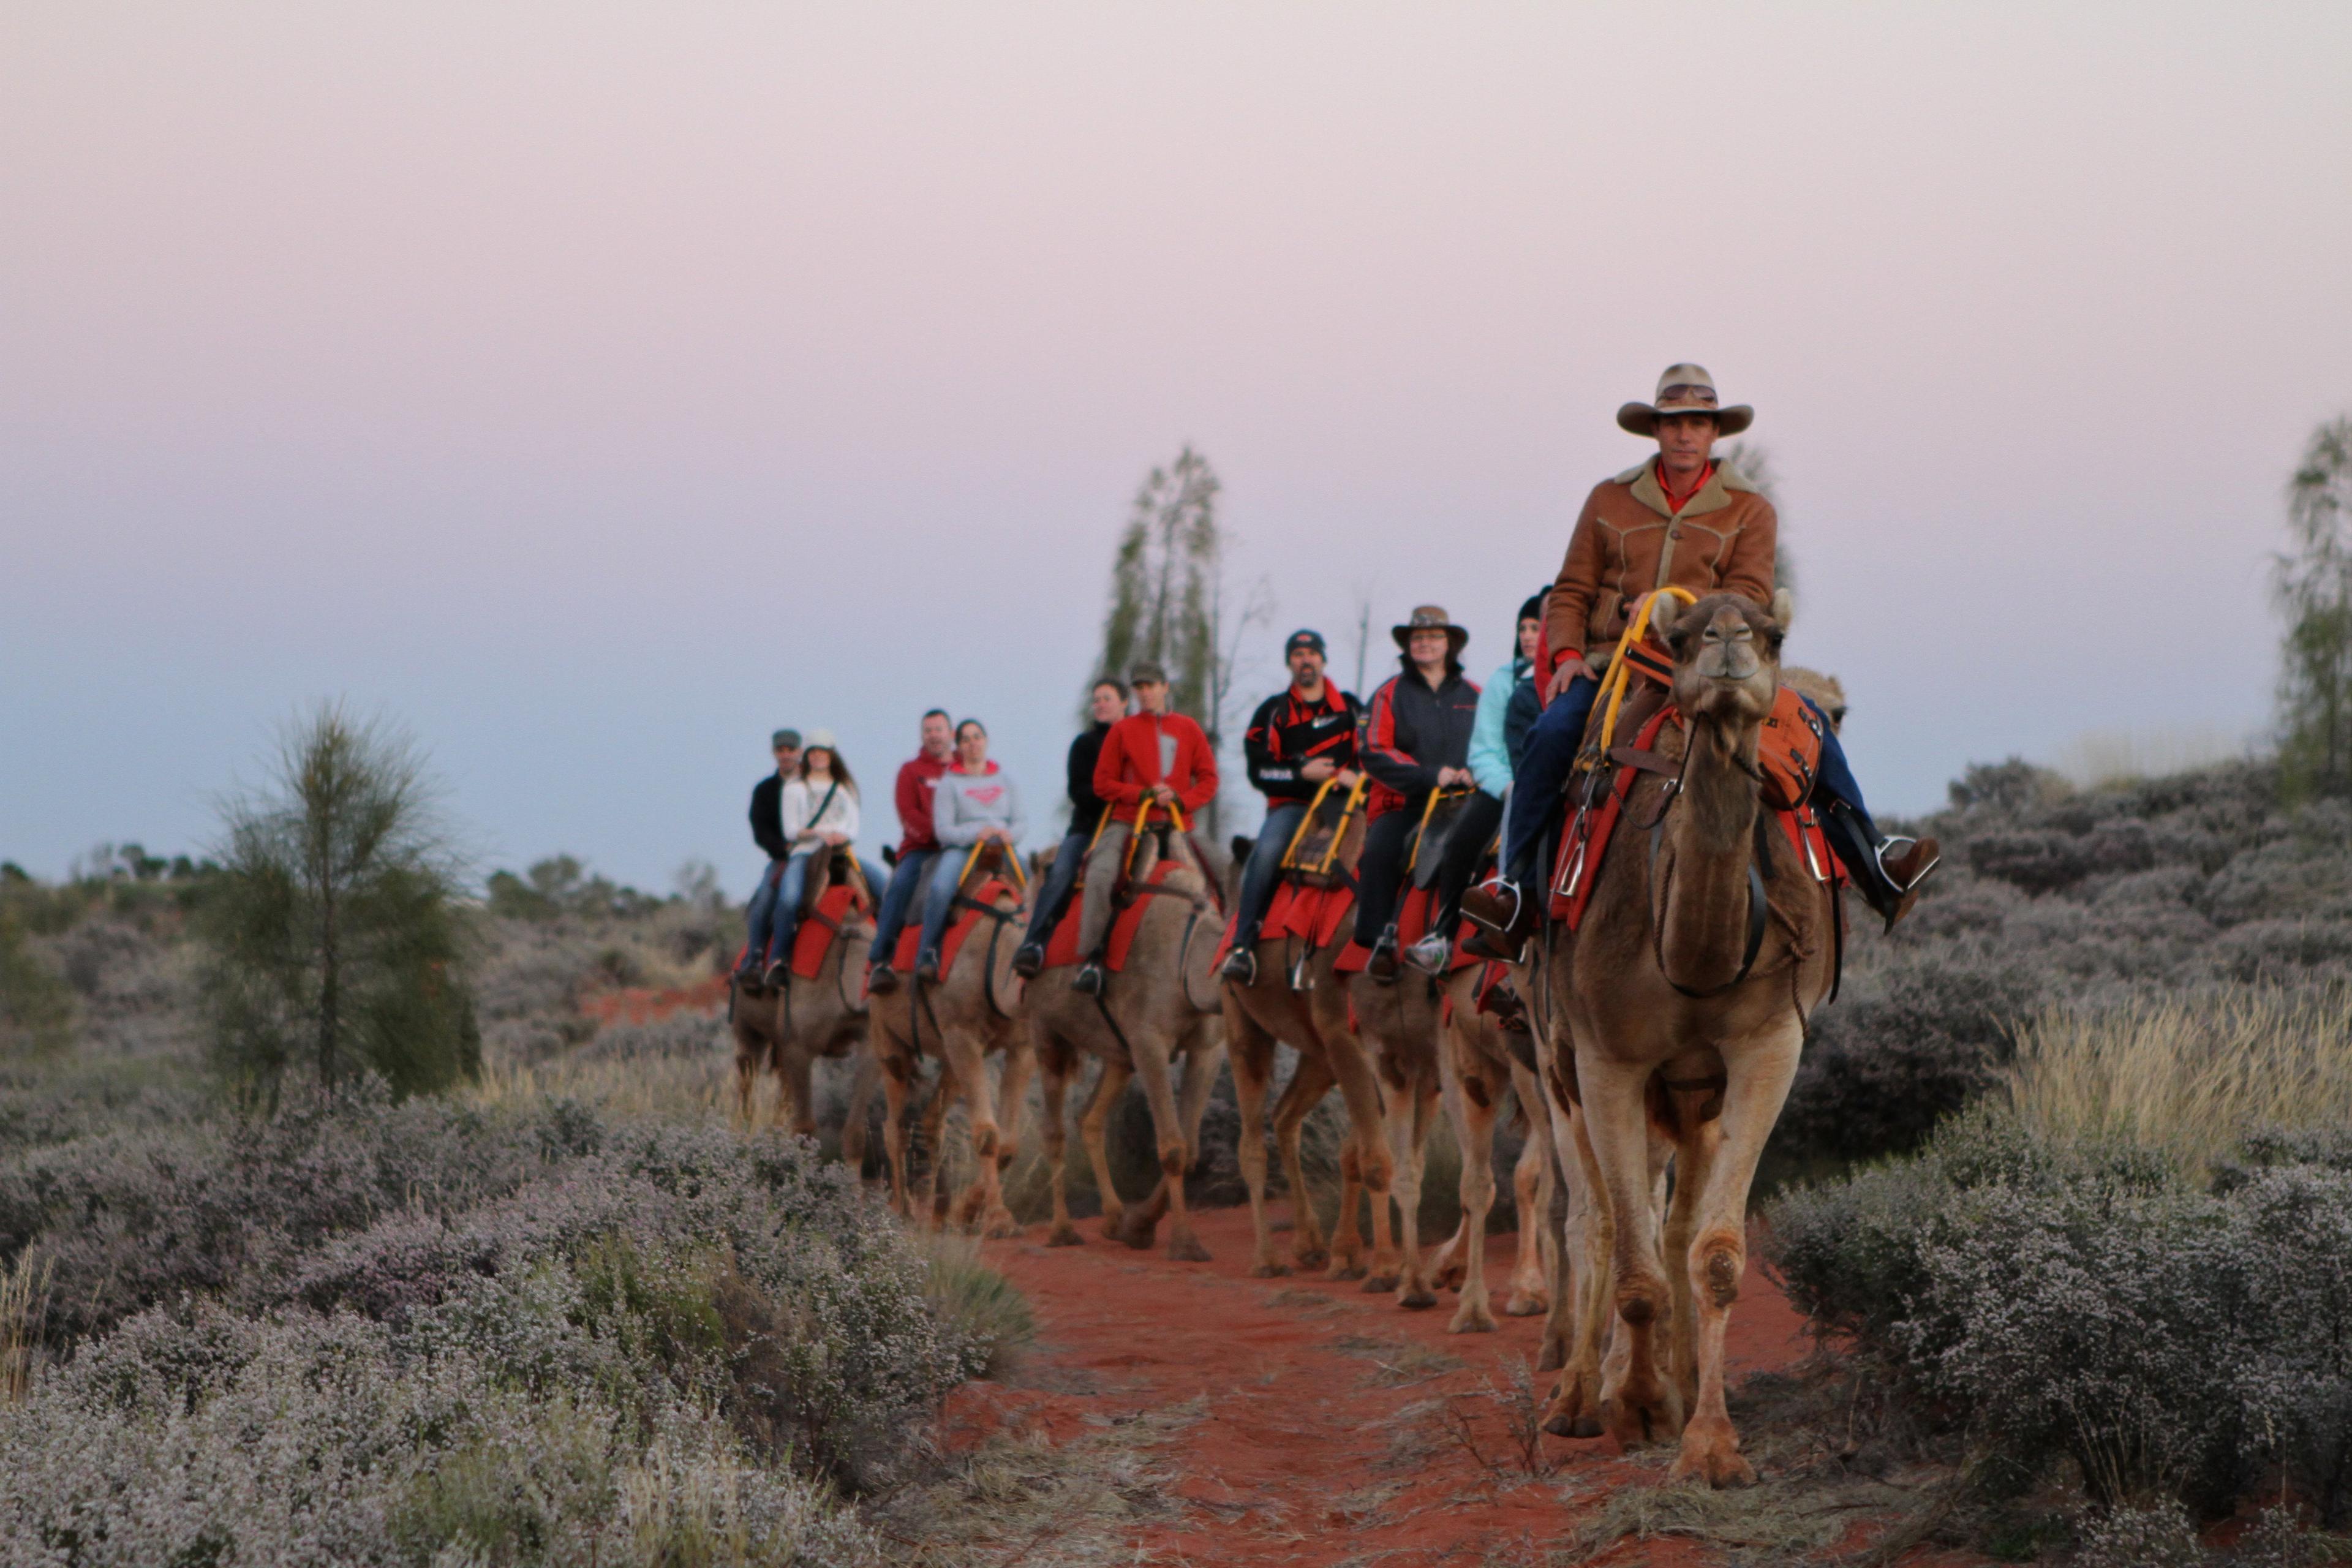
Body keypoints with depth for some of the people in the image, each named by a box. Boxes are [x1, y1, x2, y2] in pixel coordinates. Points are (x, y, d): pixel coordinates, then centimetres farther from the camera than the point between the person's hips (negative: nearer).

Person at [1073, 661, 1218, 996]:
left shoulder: (1188, 729, 12)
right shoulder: (1122, 731, 8)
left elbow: (1208, 779, 9)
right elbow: (1103, 783, 5)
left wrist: (1180, 799, -9)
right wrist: (1142, 794, -9)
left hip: (1175, 824, 2)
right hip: (1128, 823, -2)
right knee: (1100, 874, -25)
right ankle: (1091, 958, -22)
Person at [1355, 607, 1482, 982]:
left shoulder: (1473, 696, 17)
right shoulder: (1390, 694, 9)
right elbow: (1373, 750, -4)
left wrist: (1473, 773, -6)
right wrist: (1429, 775, -15)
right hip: (1403, 802, -2)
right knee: (1379, 852, -30)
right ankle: (1380, 941, -18)